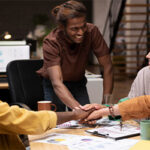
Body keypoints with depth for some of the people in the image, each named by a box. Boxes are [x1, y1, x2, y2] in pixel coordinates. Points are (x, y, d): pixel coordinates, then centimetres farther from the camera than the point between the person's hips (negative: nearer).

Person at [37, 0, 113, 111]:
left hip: (78, 83, 2)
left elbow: (107, 66, -20)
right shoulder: (51, 42, -31)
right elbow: (57, 83, -40)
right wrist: (78, 109, -55)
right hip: (53, 86, -2)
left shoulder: (92, 32, -24)